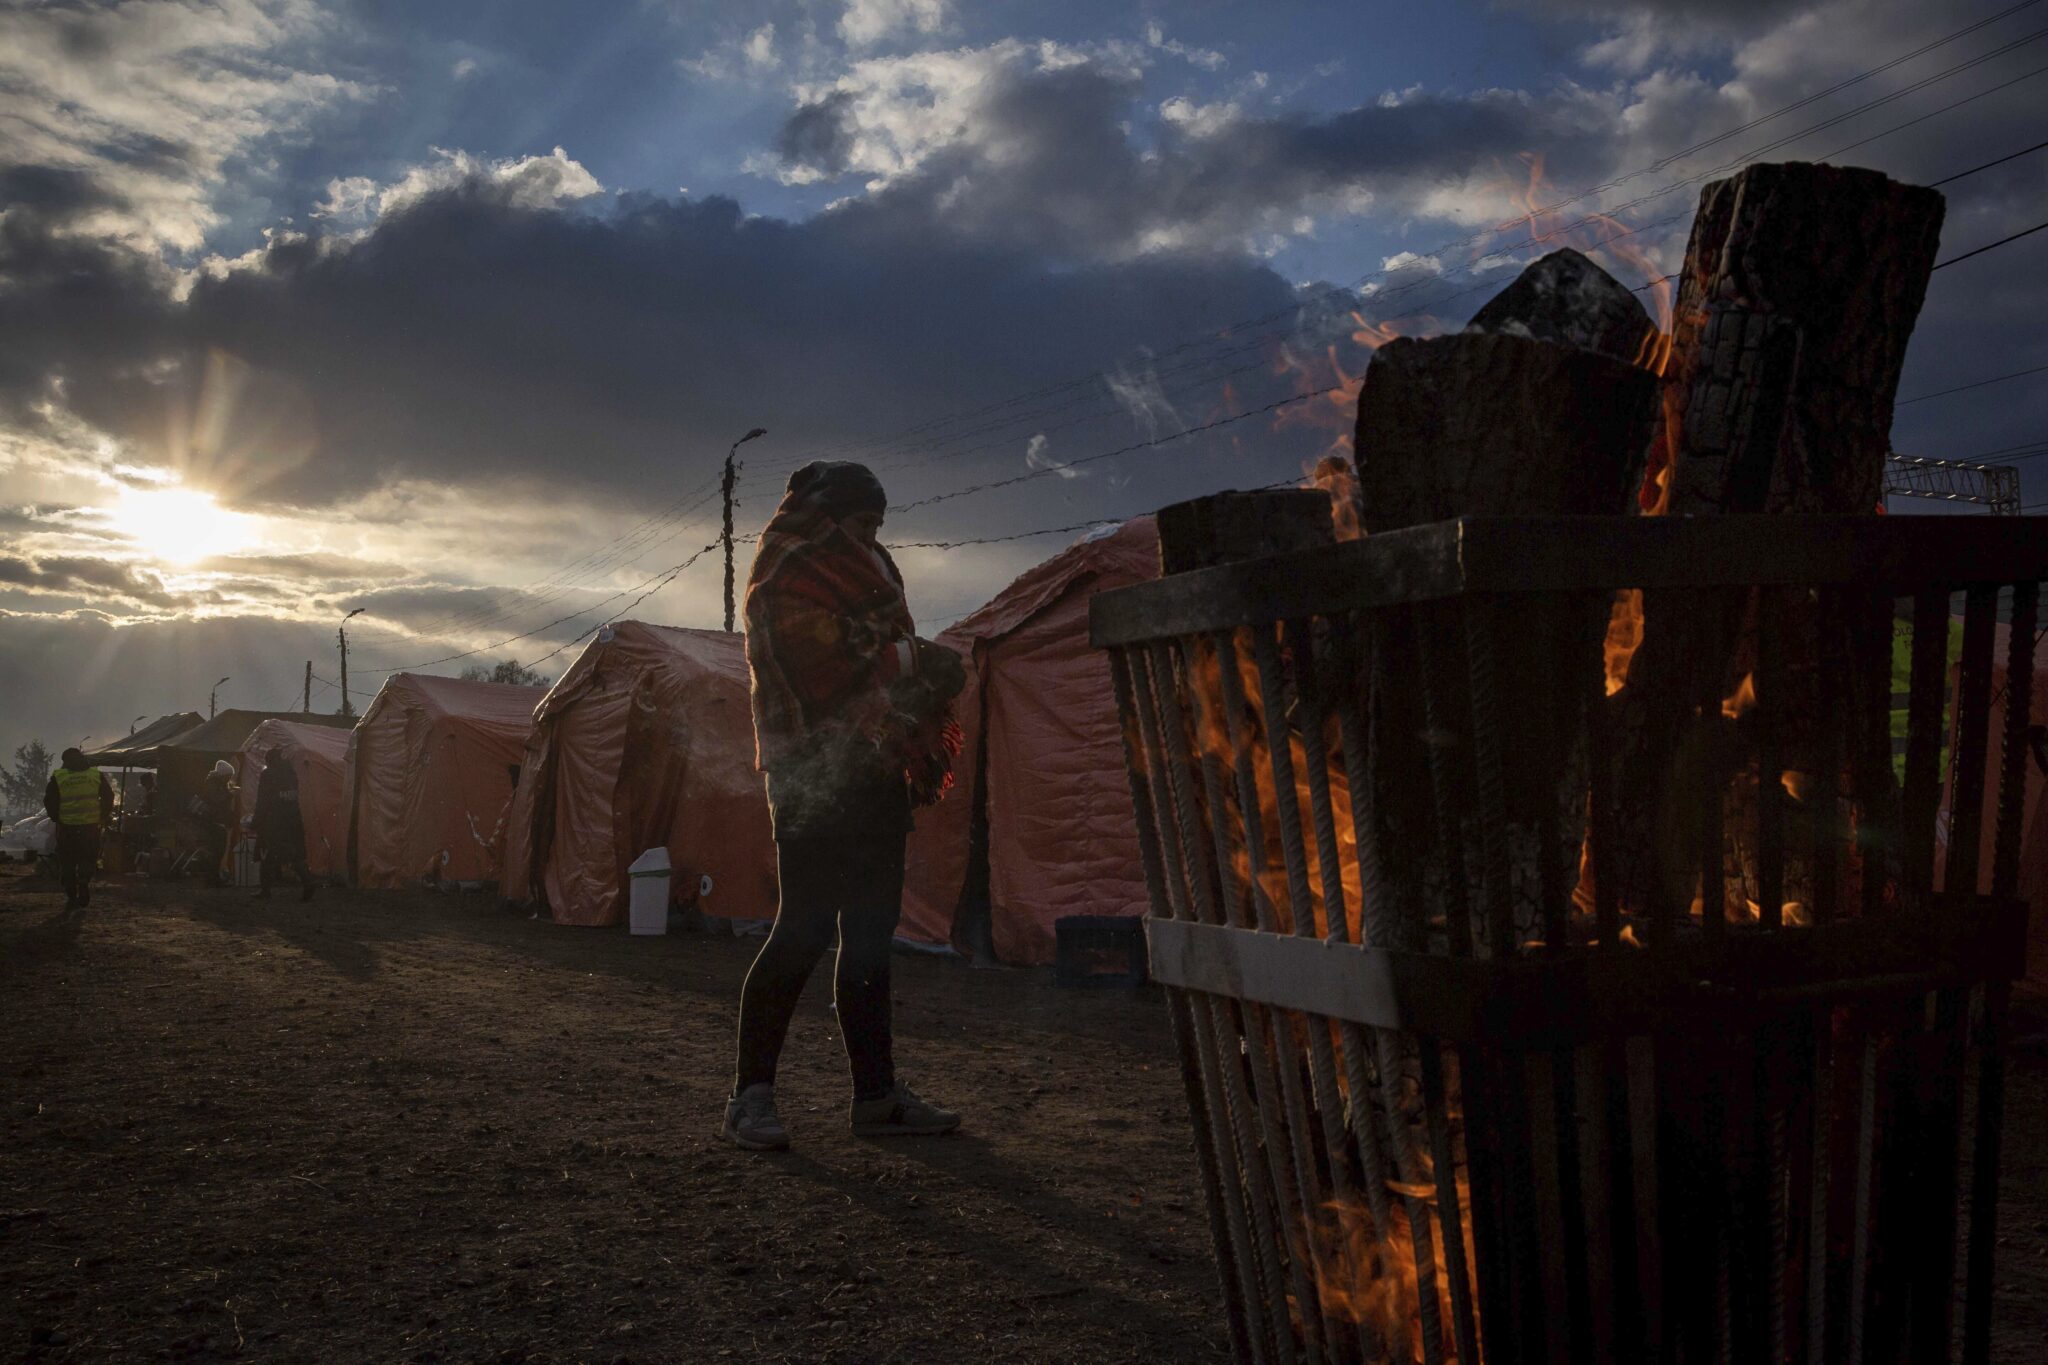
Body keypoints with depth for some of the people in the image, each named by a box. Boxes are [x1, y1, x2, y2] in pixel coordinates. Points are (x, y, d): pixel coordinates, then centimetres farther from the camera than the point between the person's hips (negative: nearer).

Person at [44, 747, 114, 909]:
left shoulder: (58, 777, -1)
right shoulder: (96, 775, 3)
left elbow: (49, 801, 1)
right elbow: (108, 797, 4)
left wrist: (55, 818, 14)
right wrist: (104, 817, 13)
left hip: (66, 827, -1)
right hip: (91, 825, 1)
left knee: (67, 863, 9)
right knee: (88, 860, 11)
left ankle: (71, 896, 6)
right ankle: (84, 894, -3)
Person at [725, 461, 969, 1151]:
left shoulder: (863, 574, 24)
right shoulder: (786, 576, -5)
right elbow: (829, 663, -18)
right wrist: (917, 662, -10)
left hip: (873, 777, 9)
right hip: (818, 778, -9)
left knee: (870, 934, 9)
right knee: (805, 929, -11)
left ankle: (876, 1093, 13)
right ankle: (751, 1094, -4)